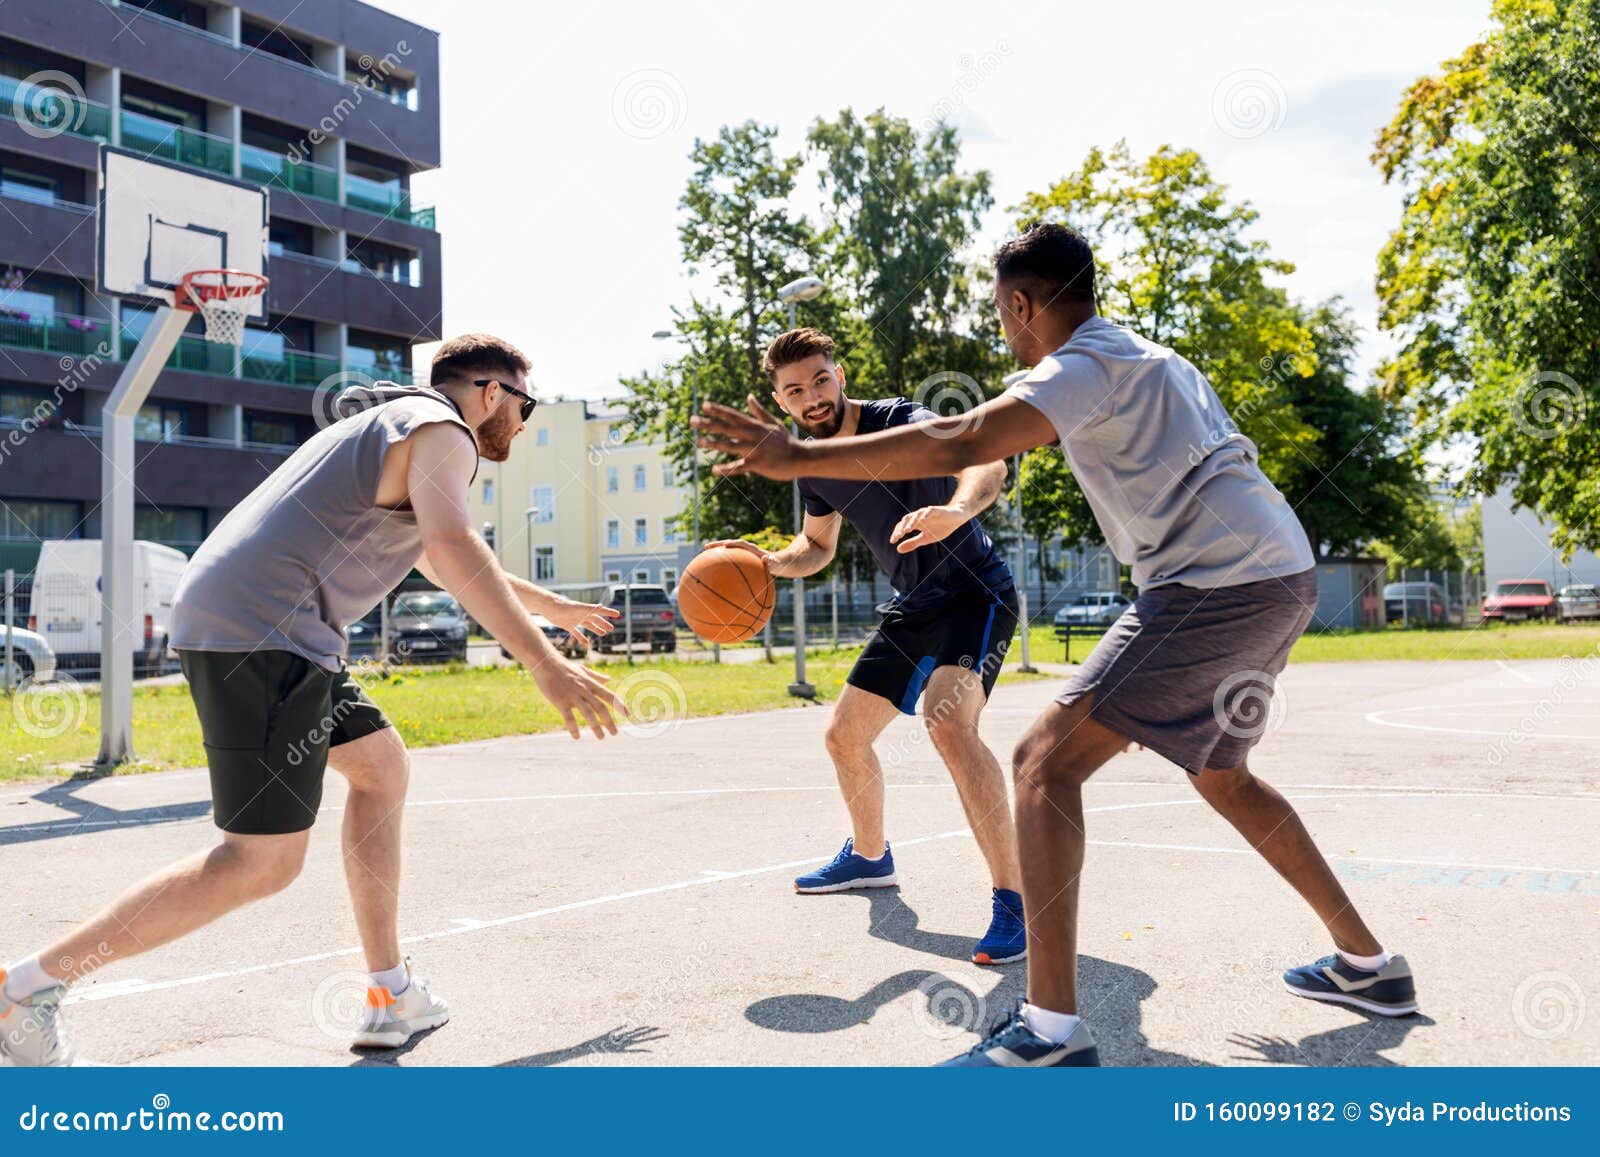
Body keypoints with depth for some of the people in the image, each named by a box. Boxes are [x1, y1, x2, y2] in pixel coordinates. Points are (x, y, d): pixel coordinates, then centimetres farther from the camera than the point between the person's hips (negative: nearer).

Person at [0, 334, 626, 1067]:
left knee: (381, 770, 16)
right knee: (263, 862, -10)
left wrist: (555, 608, 47)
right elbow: (455, 551, -23)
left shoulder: (393, 429, 28)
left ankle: (392, 997, 17)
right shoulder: (442, 433, -3)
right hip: (262, 629, -11)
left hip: (227, 619, 11)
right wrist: (545, 665, -29)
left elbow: (443, 564, 41)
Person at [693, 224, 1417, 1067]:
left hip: (1220, 582, -10)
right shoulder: (1145, 358, 22)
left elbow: (960, 443, -22)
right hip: (1281, 576, 10)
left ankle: (1051, 1031, -14)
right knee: (1220, 775, 27)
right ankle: (1367, 966, 36)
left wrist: (798, 458, -21)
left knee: (1045, 761, -11)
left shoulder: (1085, 366, -7)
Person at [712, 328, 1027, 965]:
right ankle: (868, 857, 41)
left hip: (975, 592, -8)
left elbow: (984, 463, -39)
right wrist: (770, 563, -4)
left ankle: (1013, 901, -25)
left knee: (949, 723, -33)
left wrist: (955, 511, -62)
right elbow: (817, 545, 18)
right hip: (911, 605, 8)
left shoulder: (901, 421, -21)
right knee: (845, 737, 15)